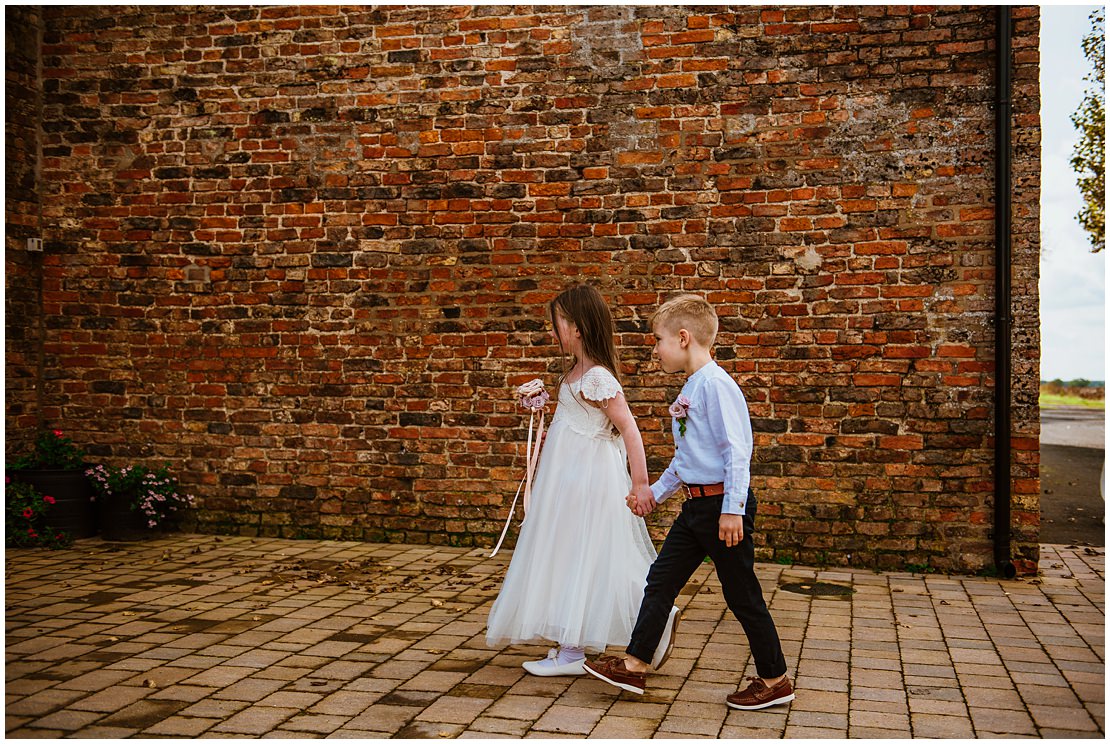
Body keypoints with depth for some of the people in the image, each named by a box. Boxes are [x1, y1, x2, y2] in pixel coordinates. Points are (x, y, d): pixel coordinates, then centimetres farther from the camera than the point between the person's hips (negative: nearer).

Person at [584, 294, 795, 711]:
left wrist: (733, 509, -23)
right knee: (660, 581, 9)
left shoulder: (715, 384, -16)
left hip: (722, 504, -9)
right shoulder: (689, 390, 14)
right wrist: (656, 492, 28)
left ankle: (774, 680, 15)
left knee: (742, 596, 1)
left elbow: (737, 448, -20)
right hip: (695, 505, 9)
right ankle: (635, 665, 15)